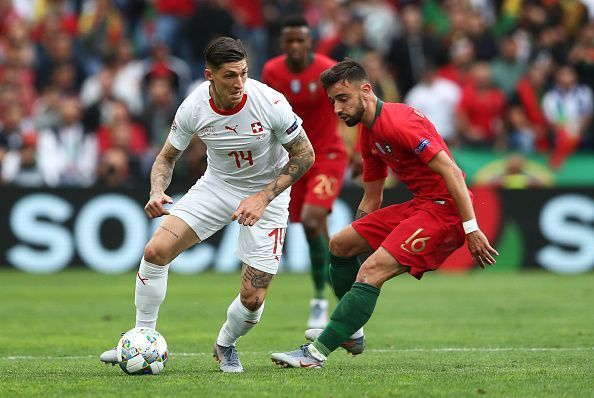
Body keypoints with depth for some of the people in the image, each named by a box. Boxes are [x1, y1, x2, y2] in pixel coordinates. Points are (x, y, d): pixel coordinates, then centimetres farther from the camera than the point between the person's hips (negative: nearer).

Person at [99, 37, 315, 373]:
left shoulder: (271, 103, -27)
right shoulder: (194, 108, -19)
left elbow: (305, 155, -14)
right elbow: (168, 157, -1)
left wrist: (262, 198, -21)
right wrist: (157, 191, -23)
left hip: (268, 194, -2)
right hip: (217, 185, 2)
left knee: (253, 298, -8)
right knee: (156, 250, -16)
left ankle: (225, 345, 27)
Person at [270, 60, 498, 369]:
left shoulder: (398, 121, -18)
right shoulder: (369, 134, 14)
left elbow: (450, 170, -23)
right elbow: (371, 199, 24)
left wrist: (471, 228, -26)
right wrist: (358, 240, 24)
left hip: (445, 208, -10)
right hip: (420, 205, 10)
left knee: (371, 272, -21)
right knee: (339, 244, 14)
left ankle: (316, 353, -20)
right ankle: (350, 332, 23)